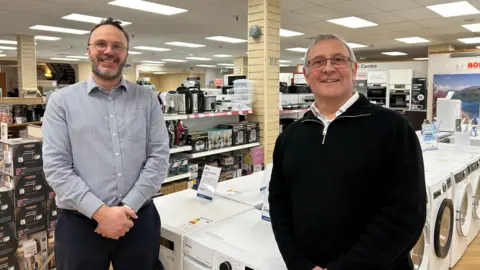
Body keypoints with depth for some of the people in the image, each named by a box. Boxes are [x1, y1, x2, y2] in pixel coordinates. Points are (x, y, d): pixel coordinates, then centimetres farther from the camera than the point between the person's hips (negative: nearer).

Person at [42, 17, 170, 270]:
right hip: (80, 223, -1)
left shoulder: (147, 99, 4)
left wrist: (128, 207, -11)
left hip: (140, 219, 1)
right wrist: (100, 212, -15)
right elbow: (56, 166, -6)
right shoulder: (62, 101, 1)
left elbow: (159, 157, -2)